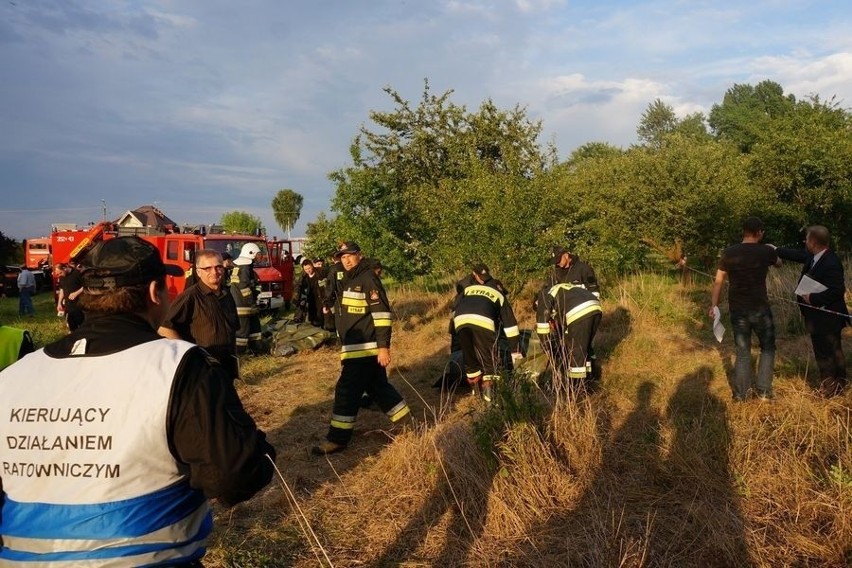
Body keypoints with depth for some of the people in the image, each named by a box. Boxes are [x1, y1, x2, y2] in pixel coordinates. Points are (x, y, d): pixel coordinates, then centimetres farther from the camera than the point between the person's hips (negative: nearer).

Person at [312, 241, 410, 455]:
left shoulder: (368, 279, -13)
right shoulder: (348, 280, 17)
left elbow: (382, 314, -20)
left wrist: (383, 347, -24)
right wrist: (344, 345, 25)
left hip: (366, 349, -10)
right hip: (356, 348, 10)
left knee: (346, 390, -6)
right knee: (378, 387, 15)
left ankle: (338, 438, 3)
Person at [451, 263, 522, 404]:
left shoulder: (467, 288, 39)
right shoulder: (498, 294, 33)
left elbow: (454, 309, 30)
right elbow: (509, 322, 32)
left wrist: (453, 333, 36)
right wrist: (514, 350, 35)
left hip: (461, 322, 3)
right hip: (483, 323, -3)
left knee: (470, 361, 21)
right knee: (489, 362, 13)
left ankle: (479, 393, 33)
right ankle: (489, 398, 8)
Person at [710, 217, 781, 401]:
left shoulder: (728, 253, -3)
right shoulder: (766, 251, -5)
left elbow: (718, 282, -2)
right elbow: (778, 262, 19)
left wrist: (714, 305, 6)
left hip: (737, 310, 2)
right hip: (760, 309, -2)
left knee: (743, 351, 12)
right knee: (767, 348, 16)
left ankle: (740, 394, 14)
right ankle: (763, 390, 14)